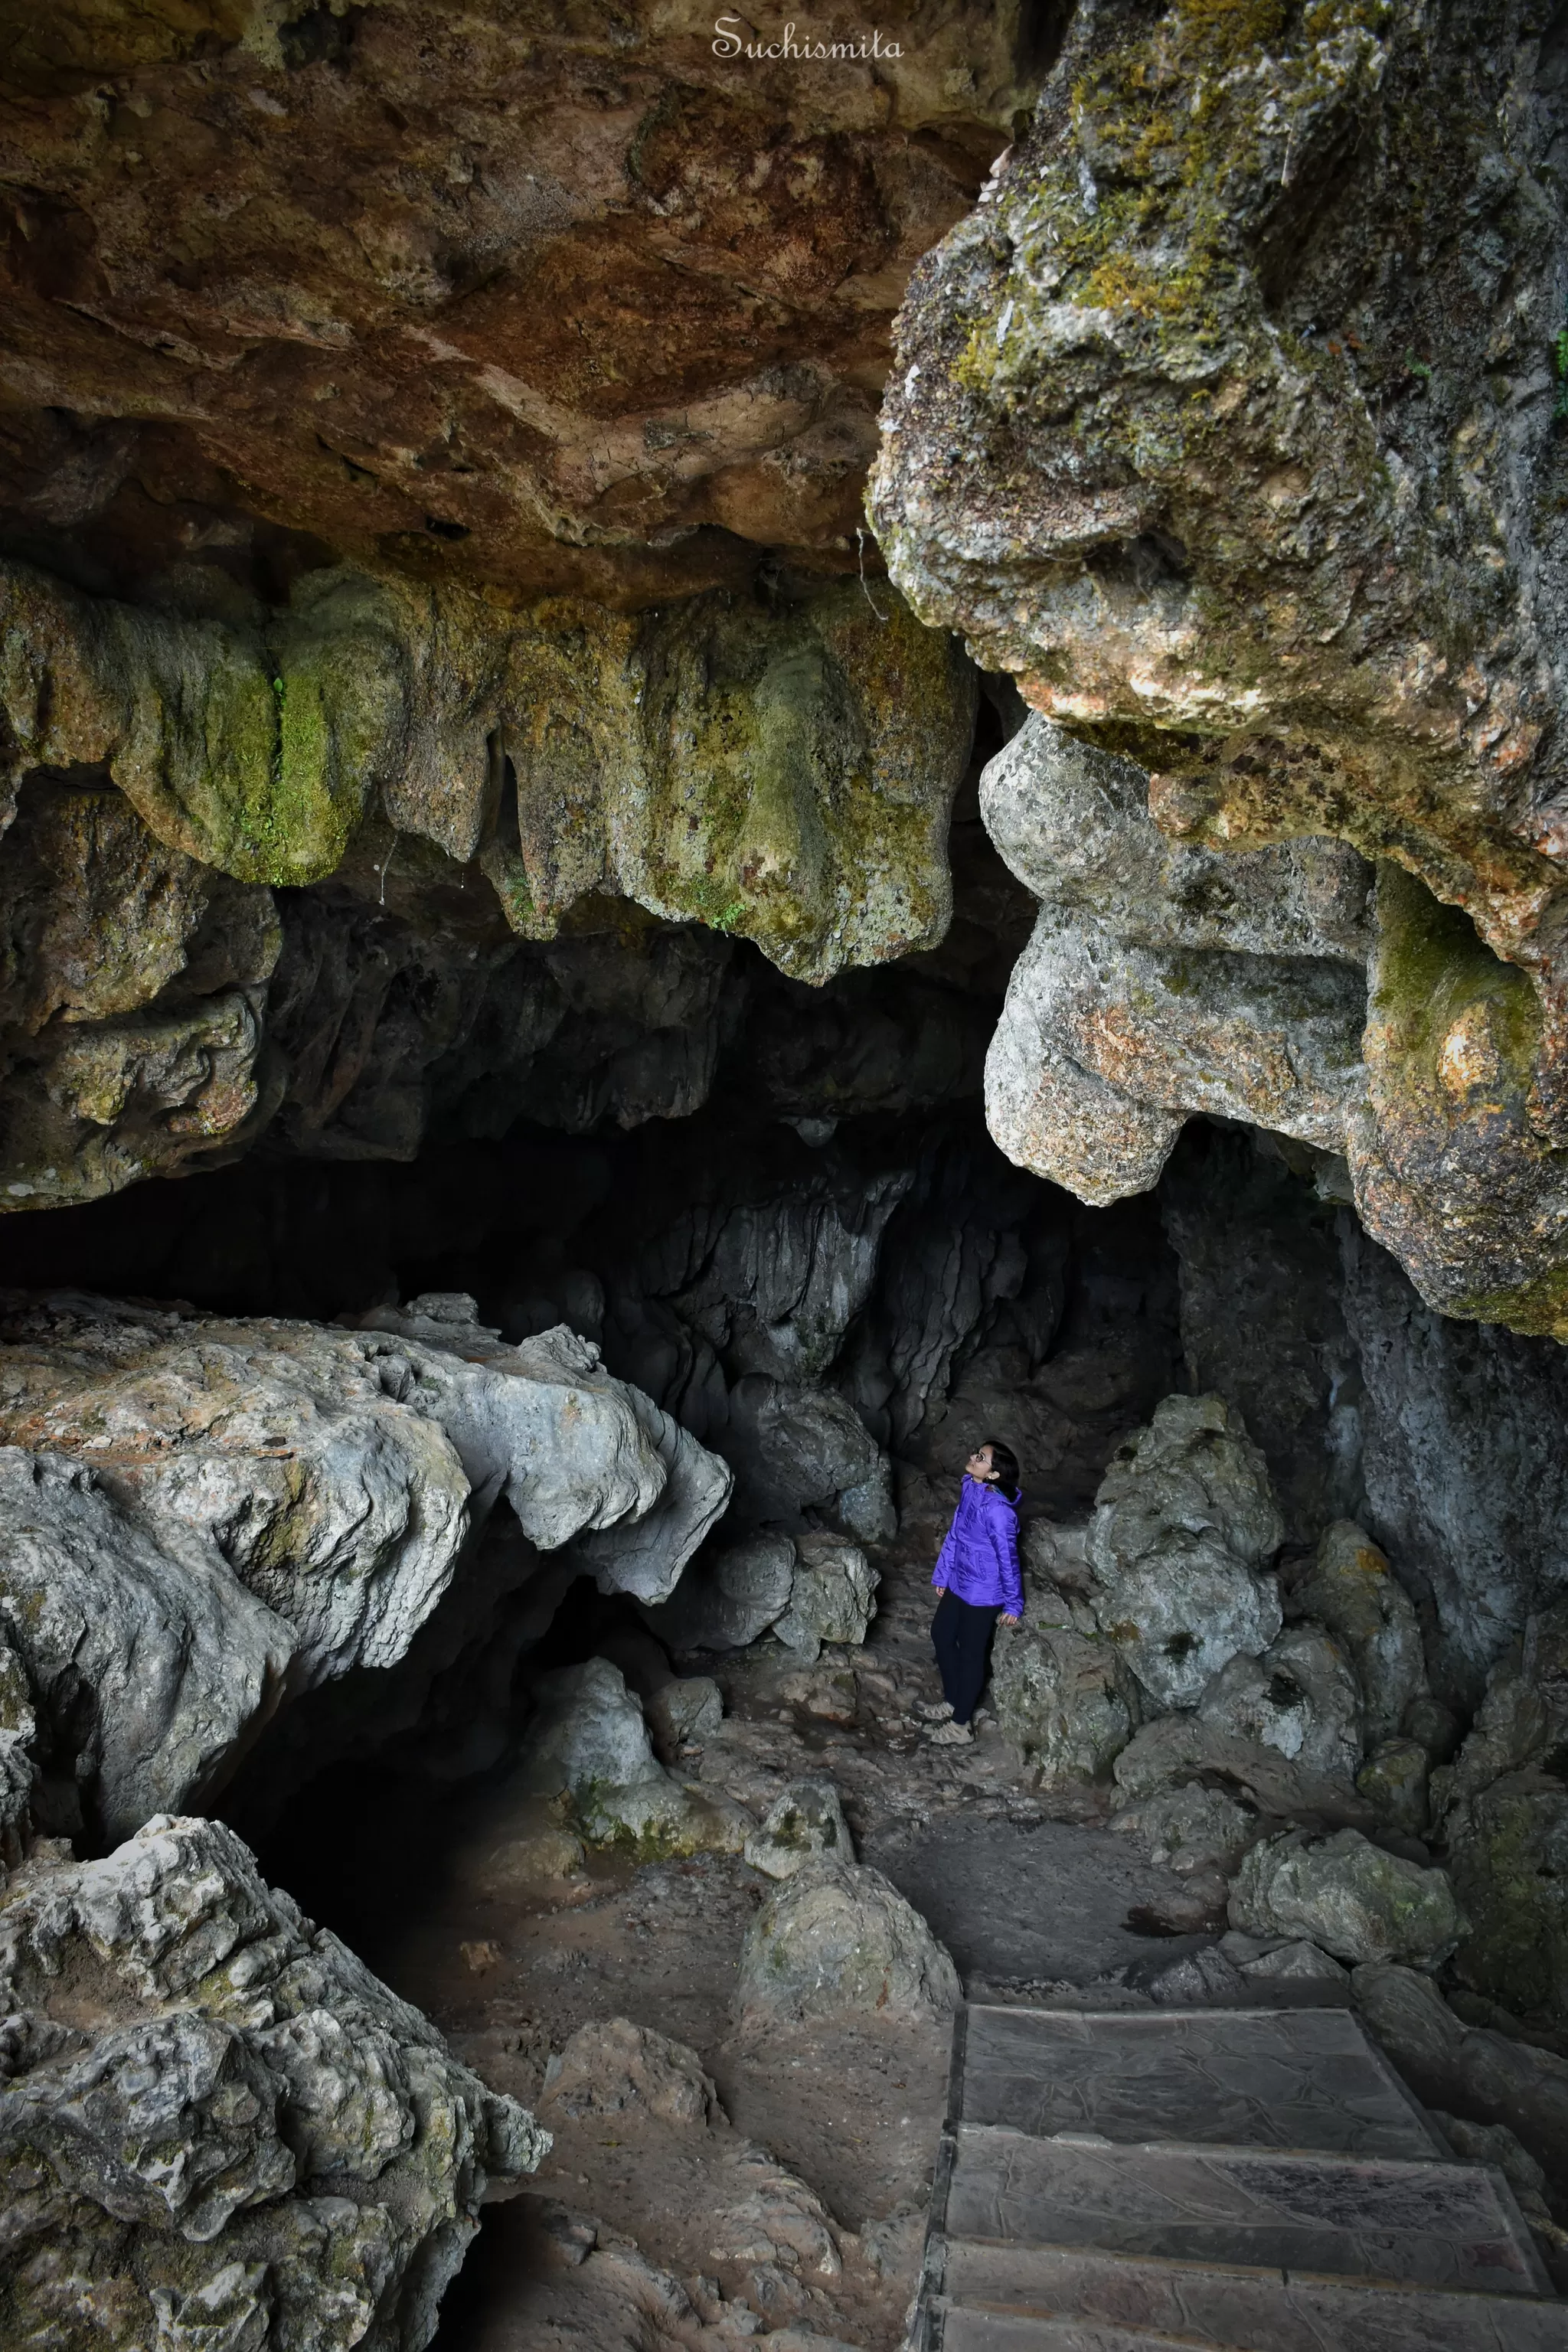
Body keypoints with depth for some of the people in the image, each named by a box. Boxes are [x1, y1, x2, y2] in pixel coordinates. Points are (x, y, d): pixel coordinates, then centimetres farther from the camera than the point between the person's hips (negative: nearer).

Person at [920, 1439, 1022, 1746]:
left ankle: (961, 1725, 28)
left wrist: (1013, 1603, -11)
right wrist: (943, 1573, 15)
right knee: (941, 1635, 22)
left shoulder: (997, 1510, -30)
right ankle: (952, 1703, 44)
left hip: (982, 1593, -9)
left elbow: (1008, 1558, -20)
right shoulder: (970, 1490, -5)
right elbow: (955, 1534, 8)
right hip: (959, 1583, 9)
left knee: (971, 1654, 8)